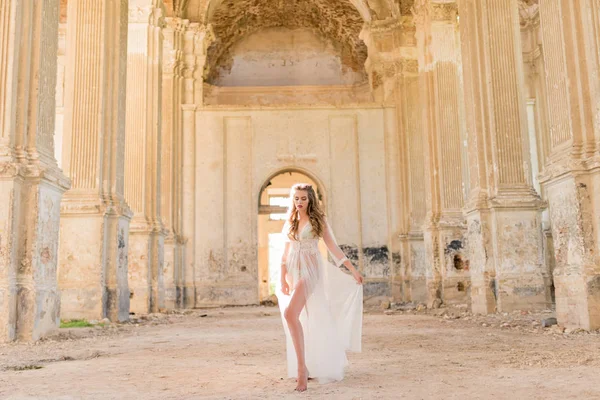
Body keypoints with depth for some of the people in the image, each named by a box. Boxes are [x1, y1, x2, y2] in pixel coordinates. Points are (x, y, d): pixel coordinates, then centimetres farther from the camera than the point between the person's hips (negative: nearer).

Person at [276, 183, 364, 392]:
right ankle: (311, 366, 24)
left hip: (310, 271, -5)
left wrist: (353, 269, -5)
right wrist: (283, 279, 9)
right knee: (302, 320, 9)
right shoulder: (290, 222, 13)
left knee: (290, 313, -25)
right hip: (293, 271, 5)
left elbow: (333, 247, 0)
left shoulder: (318, 220, 1)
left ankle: (302, 368, -22)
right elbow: (286, 253, 15)